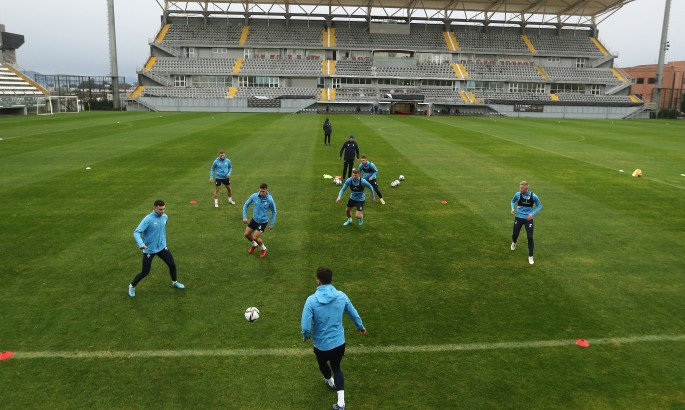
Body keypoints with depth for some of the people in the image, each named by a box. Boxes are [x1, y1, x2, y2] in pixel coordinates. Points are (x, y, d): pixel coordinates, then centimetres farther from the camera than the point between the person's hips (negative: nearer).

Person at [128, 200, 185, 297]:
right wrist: (141, 243, -43)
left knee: (172, 264, 9)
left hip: (162, 247, 5)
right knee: (145, 272, 2)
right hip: (149, 250, -5)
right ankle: (132, 286, 27)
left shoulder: (165, 217, -2)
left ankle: (174, 282, 35)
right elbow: (136, 232, -27)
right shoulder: (148, 219, -23)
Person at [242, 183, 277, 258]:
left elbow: (274, 212, -7)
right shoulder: (254, 196, -16)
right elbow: (246, 205, 0)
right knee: (247, 234, 7)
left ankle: (263, 249, 19)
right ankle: (254, 245, 38)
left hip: (263, 221, -4)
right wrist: (244, 217, -4)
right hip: (254, 219, 4)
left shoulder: (270, 200, -23)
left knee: (255, 237, -11)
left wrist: (271, 224, -5)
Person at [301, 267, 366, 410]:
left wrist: (306, 336, 1)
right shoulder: (341, 296, -11)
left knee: (322, 363, 31)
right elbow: (354, 314, 4)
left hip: (321, 345, -2)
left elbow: (305, 327, -23)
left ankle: (330, 381, 61)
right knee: (336, 367, 27)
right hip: (339, 343, 2)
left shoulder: (312, 300, -22)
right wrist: (361, 327, 24)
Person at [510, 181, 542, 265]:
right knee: (515, 234, 10)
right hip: (518, 217, 2)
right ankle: (514, 242, 50)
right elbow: (513, 201, 13)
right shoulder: (518, 194, -9)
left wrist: (532, 214, -16)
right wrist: (513, 208, -7)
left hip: (528, 219, -1)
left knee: (530, 237, -5)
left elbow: (539, 206, -1)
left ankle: (530, 257, 9)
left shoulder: (533, 196, -12)